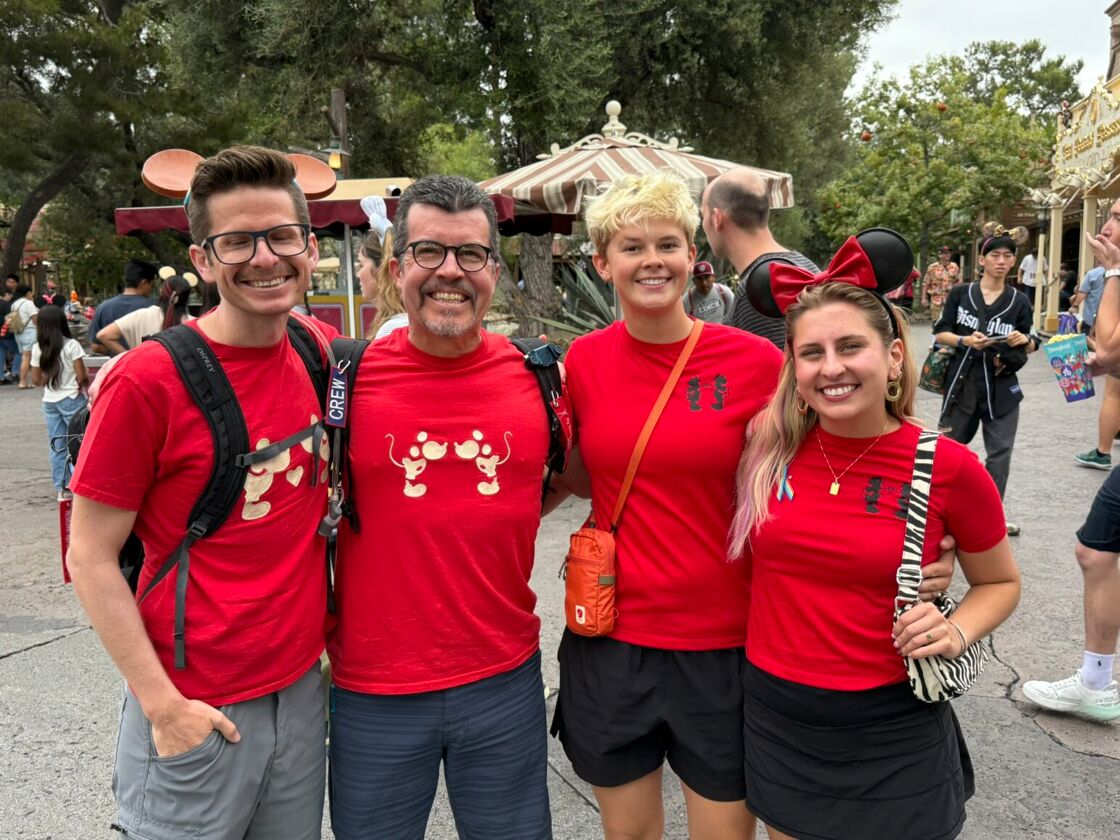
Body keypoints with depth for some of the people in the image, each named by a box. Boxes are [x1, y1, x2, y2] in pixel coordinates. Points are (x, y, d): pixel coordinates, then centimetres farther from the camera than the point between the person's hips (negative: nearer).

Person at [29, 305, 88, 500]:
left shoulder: (37, 349, 1)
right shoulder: (71, 345, -11)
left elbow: (36, 380, 4)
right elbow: (82, 376, -13)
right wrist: (86, 383, 8)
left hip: (49, 401, 5)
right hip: (71, 399, -5)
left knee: (56, 446, 9)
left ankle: (61, 487, 13)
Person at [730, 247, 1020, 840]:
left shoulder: (949, 468, -13)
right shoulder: (767, 445, -8)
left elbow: (1000, 582, 3)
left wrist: (956, 633, -13)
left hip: (892, 731, -2)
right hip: (775, 718, 2)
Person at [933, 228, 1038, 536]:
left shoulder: (1019, 301, 3)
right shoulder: (960, 294, -1)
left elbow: (1031, 346, 9)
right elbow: (939, 333, 0)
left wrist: (1025, 341, -14)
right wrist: (965, 341, -18)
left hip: (1002, 387, 1)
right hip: (963, 383, -1)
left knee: (1000, 452, 3)